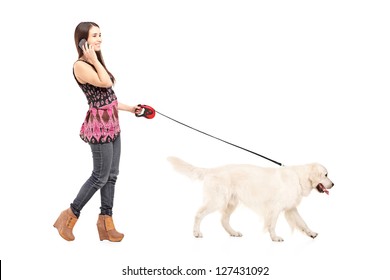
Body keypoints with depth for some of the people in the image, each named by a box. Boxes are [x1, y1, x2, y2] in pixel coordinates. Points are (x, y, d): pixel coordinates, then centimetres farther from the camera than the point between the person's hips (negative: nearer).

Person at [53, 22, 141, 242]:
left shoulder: (94, 64, 13)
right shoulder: (80, 66, -14)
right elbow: (106, 83, -25)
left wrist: (130, 108, 21)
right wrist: (94, 60, -15)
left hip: (112, 124, 9)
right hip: (99, 126, -9)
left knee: (112, 175, 11)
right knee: (100, 176, -2)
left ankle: (106, 222, 19)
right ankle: (70, 216, 12)